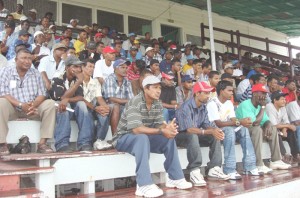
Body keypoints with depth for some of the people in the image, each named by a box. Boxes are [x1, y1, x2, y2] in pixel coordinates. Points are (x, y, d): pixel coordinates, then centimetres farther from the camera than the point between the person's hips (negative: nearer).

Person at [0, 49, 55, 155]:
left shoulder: (36, 73, 9)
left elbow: (42, 94, 2)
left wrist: (33, 105, -21)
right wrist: (20, 105, -26)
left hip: (32, 109, 3)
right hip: (12, 108, -3)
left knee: (50, 104, -20)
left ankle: (42, 142, -23)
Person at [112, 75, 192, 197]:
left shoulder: (158, 104, 0)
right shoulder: (135, 102, -24)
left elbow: (159, 124, -4)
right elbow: (136, 129, -33)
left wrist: (168, 127, -28)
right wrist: (162, 131, -34)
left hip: (143, 138, 8)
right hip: (123, 138, -7)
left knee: (169, 138, -6)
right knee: (142, 138, -37)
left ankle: (175, 178, 2)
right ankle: (144, 185, -39)